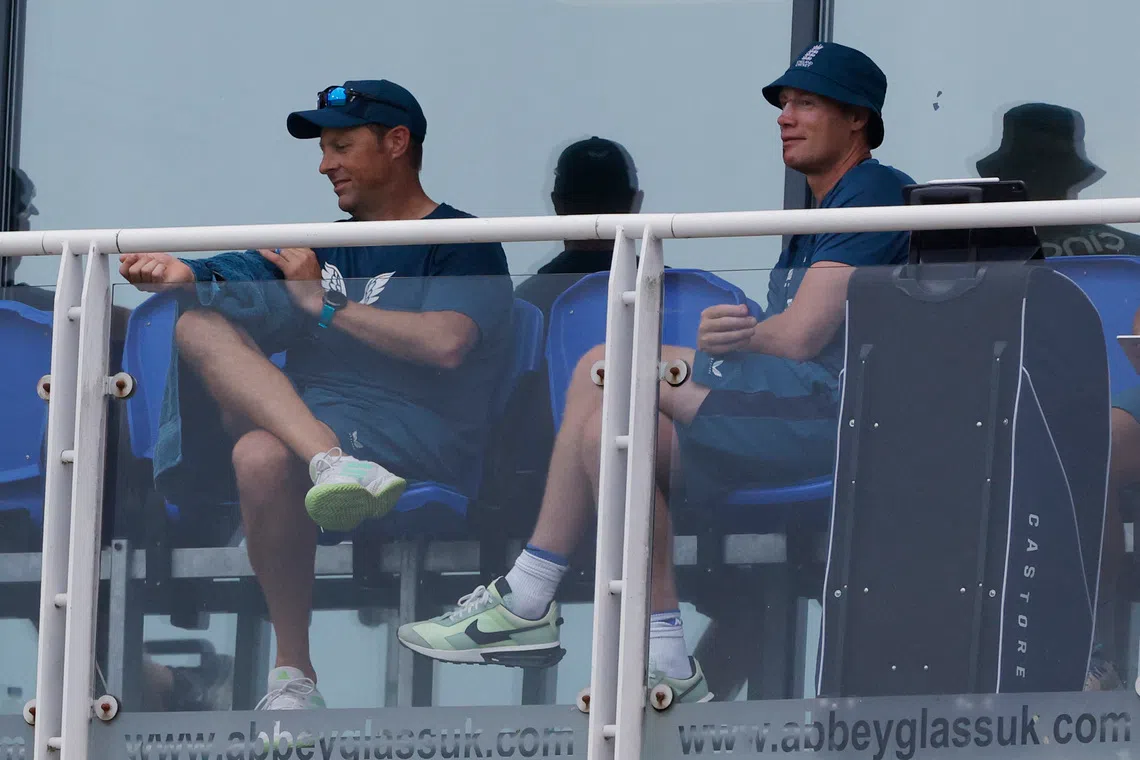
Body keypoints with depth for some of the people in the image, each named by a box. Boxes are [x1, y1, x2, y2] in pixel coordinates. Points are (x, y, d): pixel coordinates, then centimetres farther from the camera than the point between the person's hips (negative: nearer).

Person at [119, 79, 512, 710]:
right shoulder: (326, 245, 30)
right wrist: (178, 274, -11)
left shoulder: (461, 245, 7)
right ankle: (331, 463, -40)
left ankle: (293, 675, -33)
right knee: (199, 325, -16)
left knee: (263, 454, -37)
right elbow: (236, 284, 12)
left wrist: (326, 304, -6)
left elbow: (445, 344, -13)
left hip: (417, 433, -7)